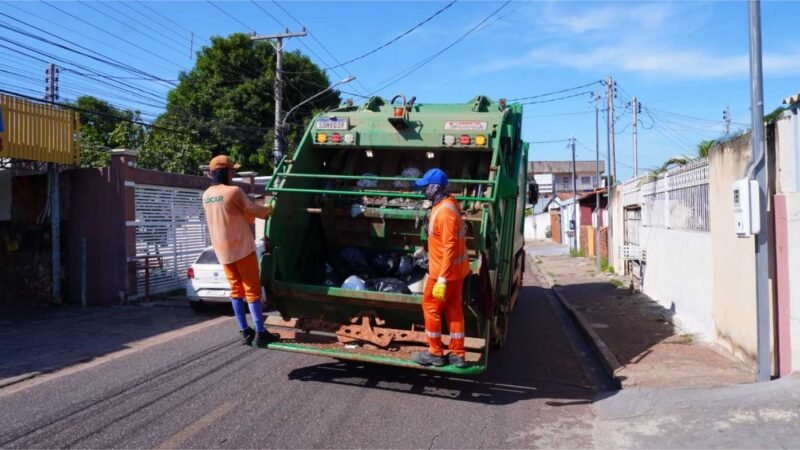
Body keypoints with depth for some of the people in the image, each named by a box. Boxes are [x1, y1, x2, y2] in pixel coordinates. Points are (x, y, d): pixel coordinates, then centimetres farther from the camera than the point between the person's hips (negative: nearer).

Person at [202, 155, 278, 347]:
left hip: (222, 250, 7)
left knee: (236, 290, 12)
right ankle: (260, 333, -1)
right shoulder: (233, 191, -15)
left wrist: (253, 213, 18)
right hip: (241, 247, -7)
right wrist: (268, 210, 13)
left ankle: (244, 332, 13)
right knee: (252, 290, -2)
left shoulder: (207, 195, 8)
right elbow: (254, 210, -6)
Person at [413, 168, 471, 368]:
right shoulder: (448, 204, 8)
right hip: (457, 268, 9)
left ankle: (435, 353, 15)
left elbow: (450, 247, -28)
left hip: (445, 270, -9)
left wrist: (442, 279, -28)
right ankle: (457, 355, 19)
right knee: (453, 309, 12)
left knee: (431, 308, 4)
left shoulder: (444, 211, -24)